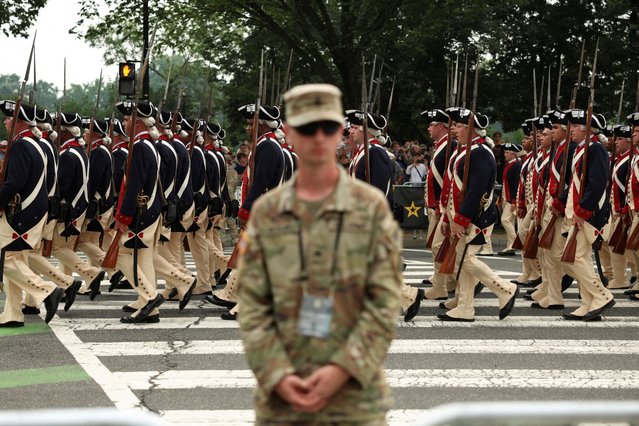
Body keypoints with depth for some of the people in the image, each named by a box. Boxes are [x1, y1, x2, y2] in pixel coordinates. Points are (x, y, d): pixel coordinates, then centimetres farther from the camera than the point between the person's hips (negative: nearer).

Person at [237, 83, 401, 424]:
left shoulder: (372, 207, 1)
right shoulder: (265, 213, 6)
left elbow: (384, 302, -4)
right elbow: (253, 306, 3)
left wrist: (343, 369, -14)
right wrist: (278, 376, -10)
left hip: (355, 393, -2)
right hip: (281, 397, 2)